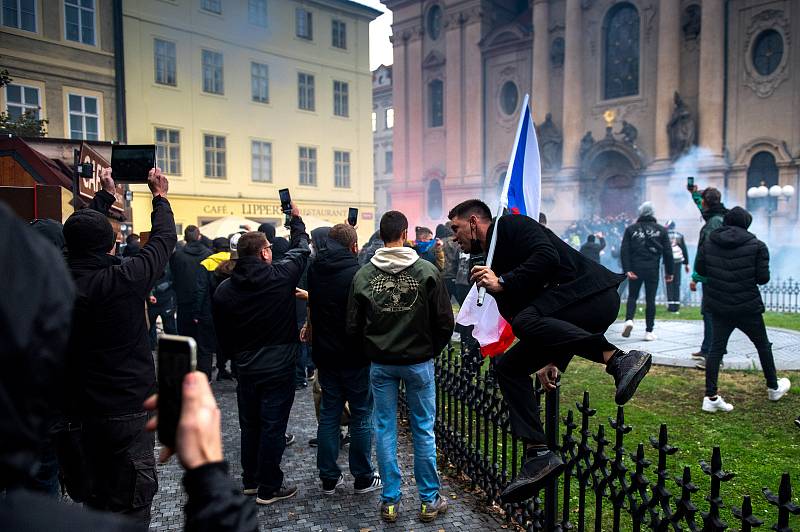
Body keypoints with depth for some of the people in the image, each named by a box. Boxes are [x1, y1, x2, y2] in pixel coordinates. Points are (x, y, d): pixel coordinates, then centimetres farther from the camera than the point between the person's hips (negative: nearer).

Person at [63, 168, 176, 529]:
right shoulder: (124, 280, -21)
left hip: (82, 407, 7)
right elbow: (164, 240, -7)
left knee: (97, 493, 22)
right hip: (128, 408, -6)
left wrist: (105, 195, 23)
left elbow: (78, 238, 13)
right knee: (132, 500, 3)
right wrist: (160, 197, 10)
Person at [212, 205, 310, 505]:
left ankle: (250, 481, 32)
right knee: (273, 428, 5)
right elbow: (301, 249, 5)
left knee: (250, 426, 18)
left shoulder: (223, 290, -3)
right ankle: (268, 489, 14)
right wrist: (296, 219, 20)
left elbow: (222, 336, 4)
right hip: (279, 368, -4)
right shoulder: (280, 277, -13)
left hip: (245, 369, 4)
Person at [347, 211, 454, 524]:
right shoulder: (427, 271, -10)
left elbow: (353, 326, -2)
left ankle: (390, 501, 19)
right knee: (423, 430, 10)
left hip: (380, 365, 1)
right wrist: (431, 351, 8)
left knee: (385, 429, 11)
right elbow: (445, 322, -8)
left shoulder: (363, 275, -6)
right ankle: (429, 500, 20)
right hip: (419, 362, -1)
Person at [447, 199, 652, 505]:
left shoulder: (511, 225, -2)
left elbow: (548, 255, -20)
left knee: (525, 321, -34)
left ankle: (620, 360, -32)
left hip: (593, 295, -9)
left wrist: (503, 283, -16)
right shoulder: (493, 263, 22)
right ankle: (538, 454, 2)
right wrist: (547, 360, 19)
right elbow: (517, 306, 22)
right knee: (508, 367, 5)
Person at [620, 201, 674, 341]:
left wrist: (627, 269, -9)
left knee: (632, 296, 13)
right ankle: (649, 332, 6)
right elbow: (667, 252, 3)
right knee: (650, 299, 5)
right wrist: (669, 272, 7)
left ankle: (629, 320, -13)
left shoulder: (631, 229, 2)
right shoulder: (661, 230, 4)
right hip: (653, 269, 0)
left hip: (635, 269, 0)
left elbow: (624, 251, -6)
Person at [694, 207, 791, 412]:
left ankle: (711, 397, 1)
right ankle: (773, 388, 37)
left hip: (718, 306, 3)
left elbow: (699, 269, 5)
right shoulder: (757, 246, -9)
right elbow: (763, 278, -9)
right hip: (747, 307, -2)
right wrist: (746, 275, 10)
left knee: (716, 347, 6)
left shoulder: (708, 242, -1)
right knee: (763, 345, 18)